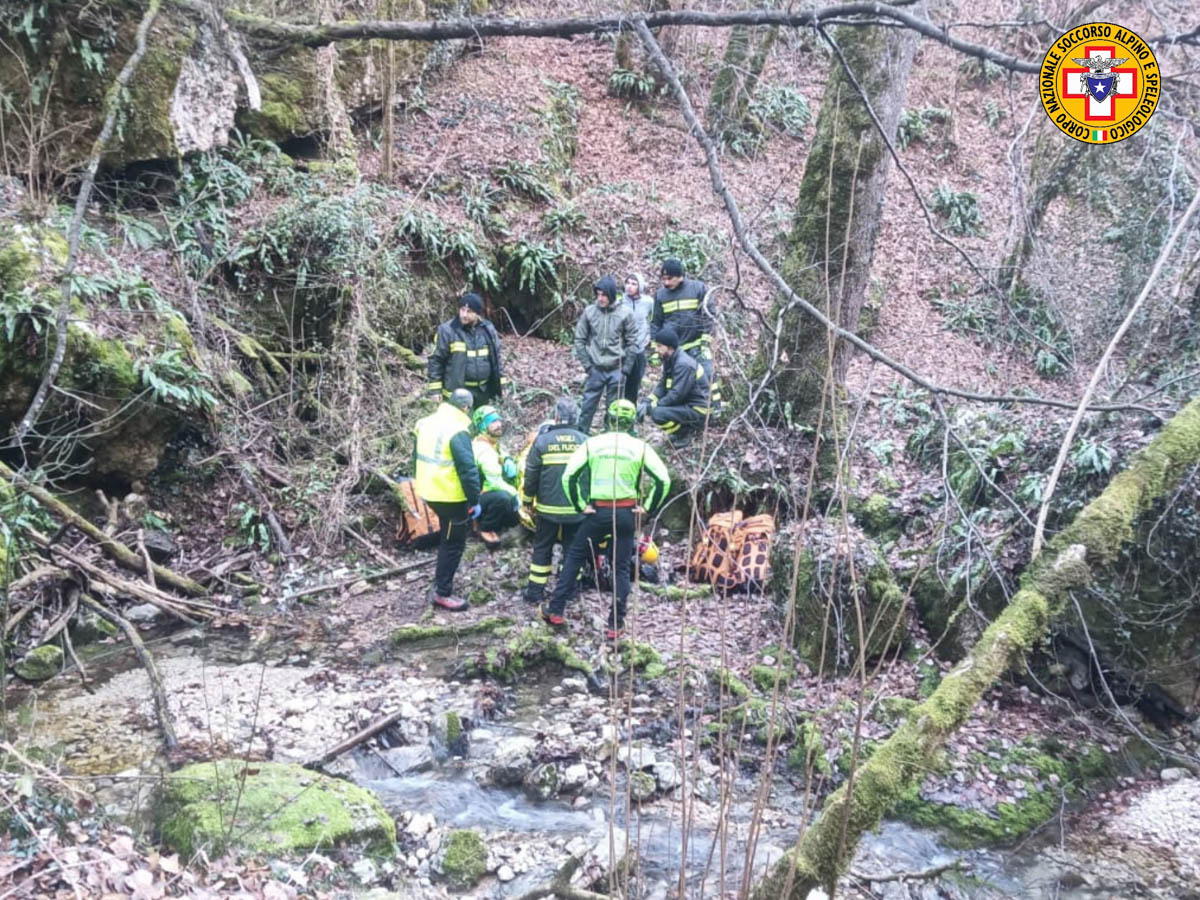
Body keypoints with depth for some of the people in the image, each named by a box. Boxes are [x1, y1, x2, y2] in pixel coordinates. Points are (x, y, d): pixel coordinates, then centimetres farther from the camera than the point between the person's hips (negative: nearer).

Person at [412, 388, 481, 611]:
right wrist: (475, 501, -16)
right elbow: (468, 470, -23)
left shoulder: (426, 423, 6)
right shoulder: (457, 432, -21)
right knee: (453, 544, 4)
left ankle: (442, 578, 39)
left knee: (447, 538, 26)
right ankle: (442, 593, 8)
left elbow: (418, 457, 17)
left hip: (429, 492, 8)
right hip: (451, 497, -8)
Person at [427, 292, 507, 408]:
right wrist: (435, 389, -9)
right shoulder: (447, 330, -11)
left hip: (483, 391, 5)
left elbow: (496, 358, 11)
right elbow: (436, 360, -7)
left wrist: (501, 384, 9)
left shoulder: (488, 330, 2)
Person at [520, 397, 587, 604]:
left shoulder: (542, 441, -7)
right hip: (577, 508, 1)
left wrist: (527, 500, 11)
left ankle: (535, 590, 14)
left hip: (548, 507, -1)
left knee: (542, 548, 12)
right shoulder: (585, 441, -3)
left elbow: (531, 476, -3)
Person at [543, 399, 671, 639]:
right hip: (627, 513, 1)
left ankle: (555, 611, 15)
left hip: (598, 511, 0)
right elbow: (663, 480, -8)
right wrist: (648, 507, 0)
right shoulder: (640, 447, -2)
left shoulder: (592, 443, -3)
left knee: (574, 557, 16)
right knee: (621, 568, 11)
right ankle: (615, 625, 11)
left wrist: (580, 505, 0)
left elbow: (568, 477, -9)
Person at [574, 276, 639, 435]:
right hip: (595, 369, 1)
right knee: (588, 405, 4)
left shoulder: (625, 313, -7)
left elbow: (632, 343, -2)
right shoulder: (589, 312, -4)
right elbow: (580, 340, 3)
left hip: (616, 370, -1)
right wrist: (587, 365, -2)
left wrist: (626, 369, -5)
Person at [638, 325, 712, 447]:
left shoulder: (683, 364, -25)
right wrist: (647, 403, -6)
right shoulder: (669, 360, 5)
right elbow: (662, 386, 8)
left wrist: (654, 405, -19)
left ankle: (685, 432, -2)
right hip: (684, 402, 10)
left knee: (658, 414, -26)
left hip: (697, 410, -10)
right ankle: (687, 428, 13)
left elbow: (676, 395, -27)